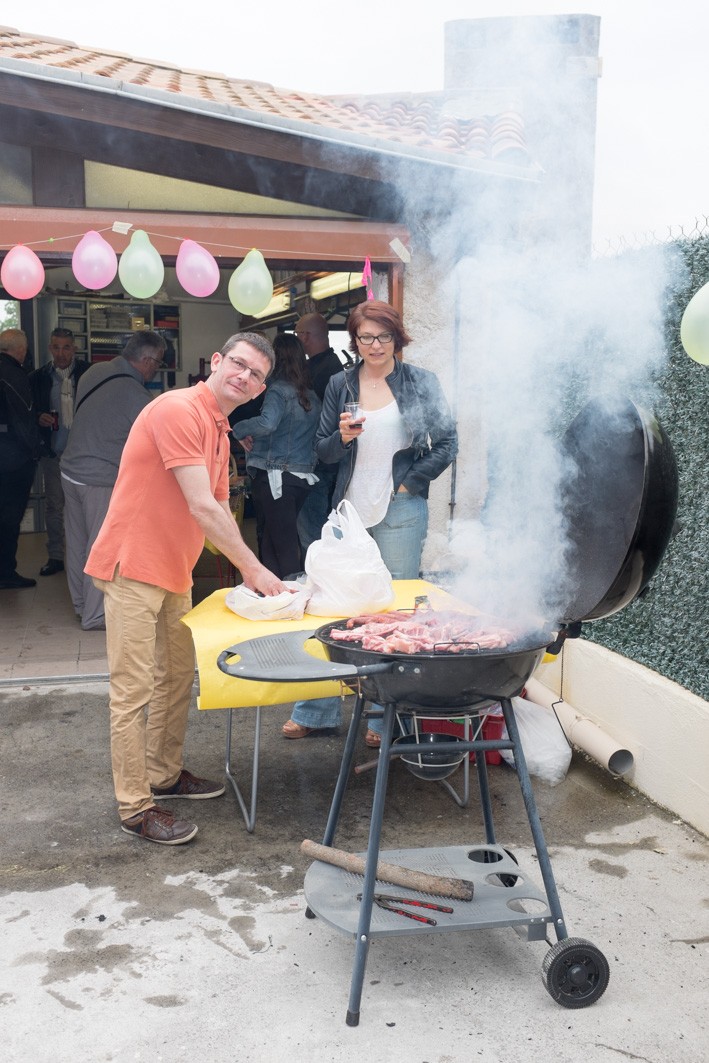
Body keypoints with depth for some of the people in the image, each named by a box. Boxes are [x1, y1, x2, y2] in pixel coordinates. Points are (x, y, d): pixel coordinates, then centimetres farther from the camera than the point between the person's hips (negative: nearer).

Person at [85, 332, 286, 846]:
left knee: (178, 677, 18)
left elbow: (221, 512, 17)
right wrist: (255, 569, -18)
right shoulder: (178, 410, -18)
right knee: (133, 690, -3)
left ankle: (164, 775, 33)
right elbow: (201, 507, -23)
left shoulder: (220, 431, 14)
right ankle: (135, 808, 5)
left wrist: (253, 576, 9)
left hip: (174, 572, 10)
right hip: (134, 567, -10)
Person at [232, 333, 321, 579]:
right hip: (304, 477, 8)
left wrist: (239, 429, -13)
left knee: (278, 546, -4)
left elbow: (267, 423, -28)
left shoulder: (279, 390, -11)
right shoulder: (312, 396, 12)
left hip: (274, 476, -8)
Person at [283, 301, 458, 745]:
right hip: (350, 509, 3)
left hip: (400, 512, -2)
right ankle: (316, 711, 17)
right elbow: (322, 450, 11)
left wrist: (409, 483, -4)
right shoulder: (341, 384, 8)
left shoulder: (421, 382, 2)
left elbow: (447, 442, 2)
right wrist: (342, 437, -10)